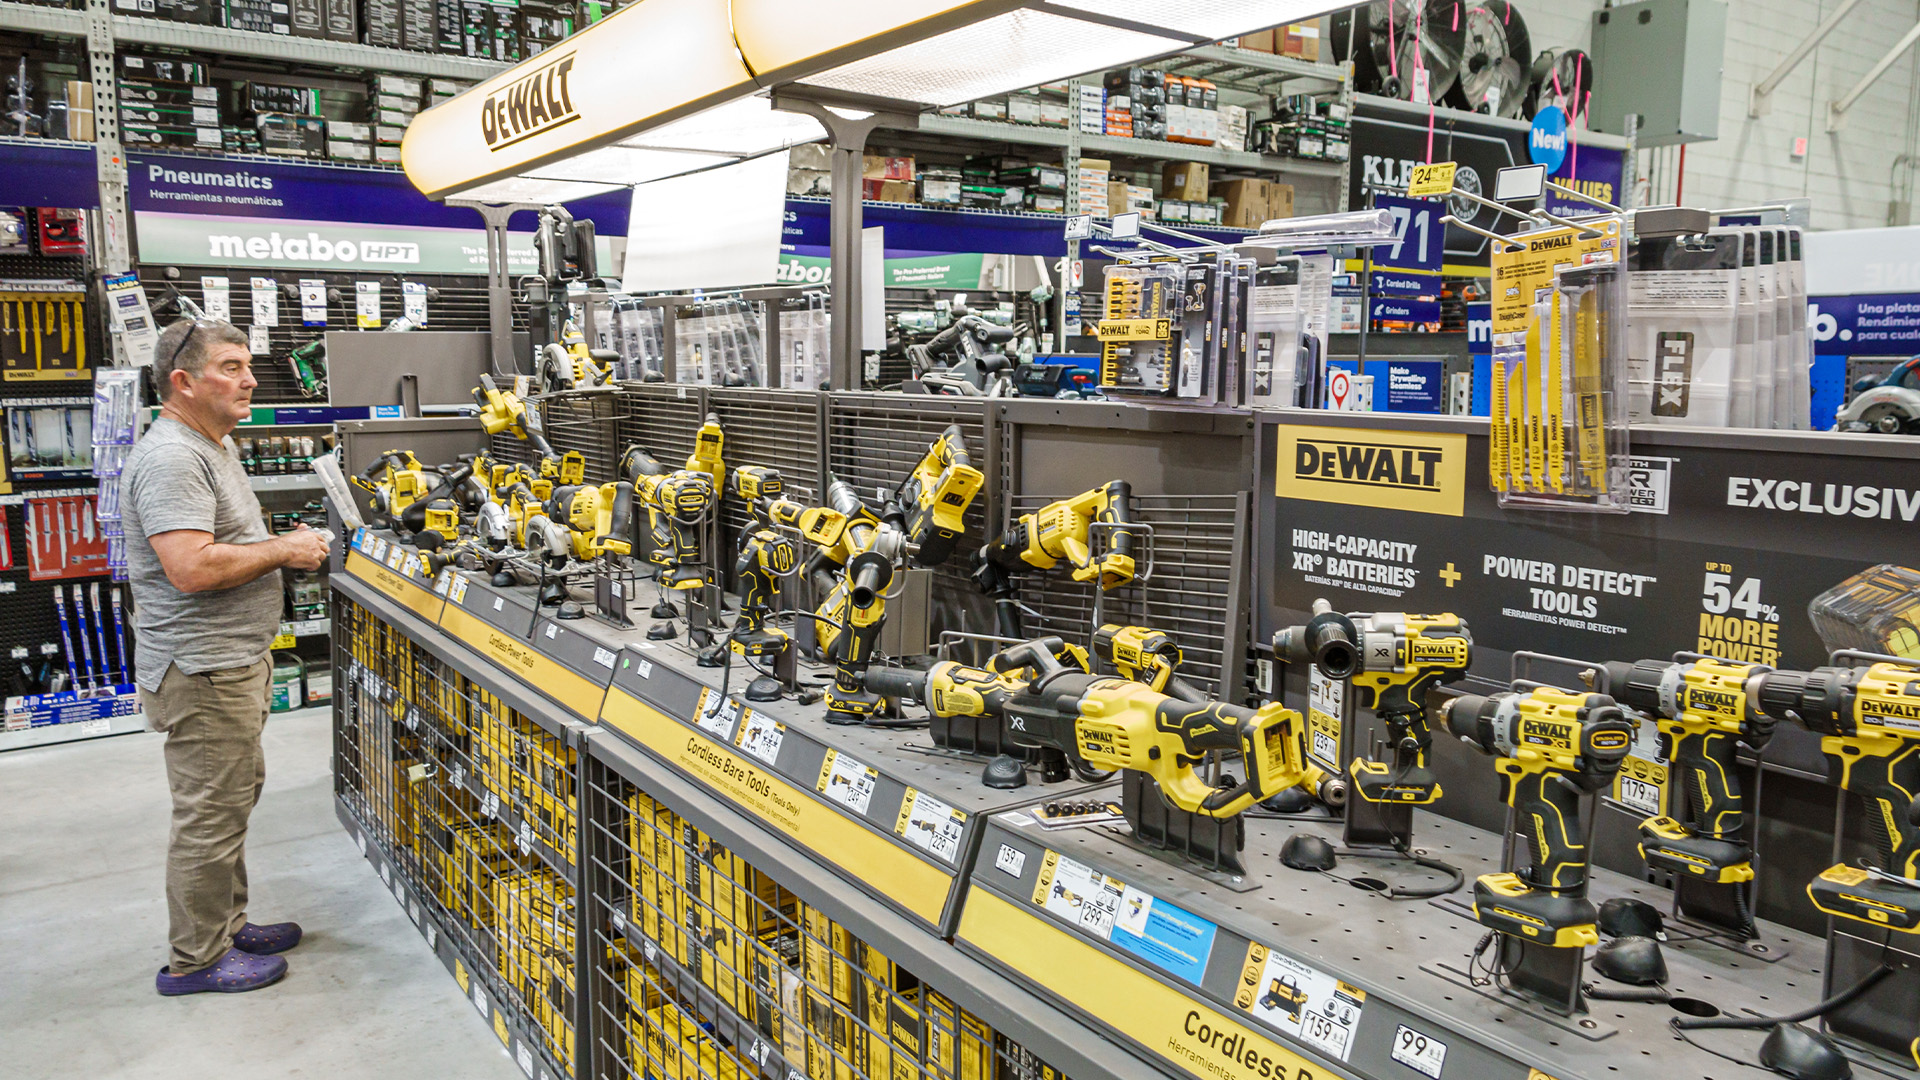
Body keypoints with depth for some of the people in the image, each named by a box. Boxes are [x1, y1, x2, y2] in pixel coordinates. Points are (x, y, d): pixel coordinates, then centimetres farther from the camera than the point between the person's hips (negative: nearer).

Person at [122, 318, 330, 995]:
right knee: (211, 814, 0)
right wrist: (283, 550, -19)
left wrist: (290, 545, 8)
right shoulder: (171, 458, -21)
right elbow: (191, 568, -30)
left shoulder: (216, 445, 14)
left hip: (234, 662, 11)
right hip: (203, 672, -11)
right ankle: (196, 959, 14)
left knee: (233, 797, 21)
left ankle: (225, 925, 35)